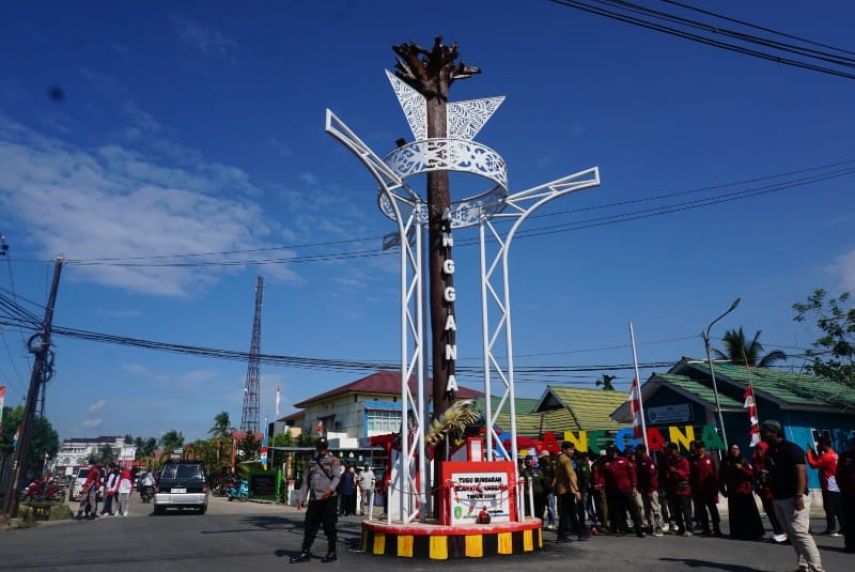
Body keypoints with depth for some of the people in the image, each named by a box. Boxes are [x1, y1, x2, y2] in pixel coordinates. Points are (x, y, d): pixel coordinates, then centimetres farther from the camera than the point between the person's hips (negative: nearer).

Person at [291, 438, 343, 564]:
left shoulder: (333, 461, 2)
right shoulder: (311, 462, 16)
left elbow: (337, 477, -11)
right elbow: (305, 482, 16)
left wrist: (330, 489, -28)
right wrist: (301, 498, 8)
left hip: (329, 499, -4)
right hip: (313, 499, 5)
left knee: (329, 526, 1)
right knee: (309, 526, 6)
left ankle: (332, 552, 12)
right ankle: (305, 552, 14)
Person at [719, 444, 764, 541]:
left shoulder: (744, 461, 6)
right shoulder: (725, 463, 4)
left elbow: (751, 474, -4)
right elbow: (721, 478, 7)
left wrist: (741, 468, -17)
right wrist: (723, 490, 6)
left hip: (746, 491, 0)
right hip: (733, 493, 0)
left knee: (751, 513, -4)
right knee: (736, 515, 0)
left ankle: (757, 533, 4)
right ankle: (738, 534, 8)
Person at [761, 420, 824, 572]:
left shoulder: (791, 449, -10)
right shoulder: (771, 452, 14)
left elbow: (801, 472, -18)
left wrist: (799, 495, -25)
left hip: (793, 498, -8)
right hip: (779, 499, 8)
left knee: (800, 533, -11)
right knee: (792, 535, 11)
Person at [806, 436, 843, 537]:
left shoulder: (828, 456, -20)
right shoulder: (833, 454, 13)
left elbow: (813, 465, -21)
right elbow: (819, 462, 19)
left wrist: (809, 454, -8)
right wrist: (815, 453, 11)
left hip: (830, 487, -10)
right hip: (835, 487, 10)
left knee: (829, 508, -7)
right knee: (838, 509, 12)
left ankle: (832, 529, -6)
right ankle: (843, 528, 15)